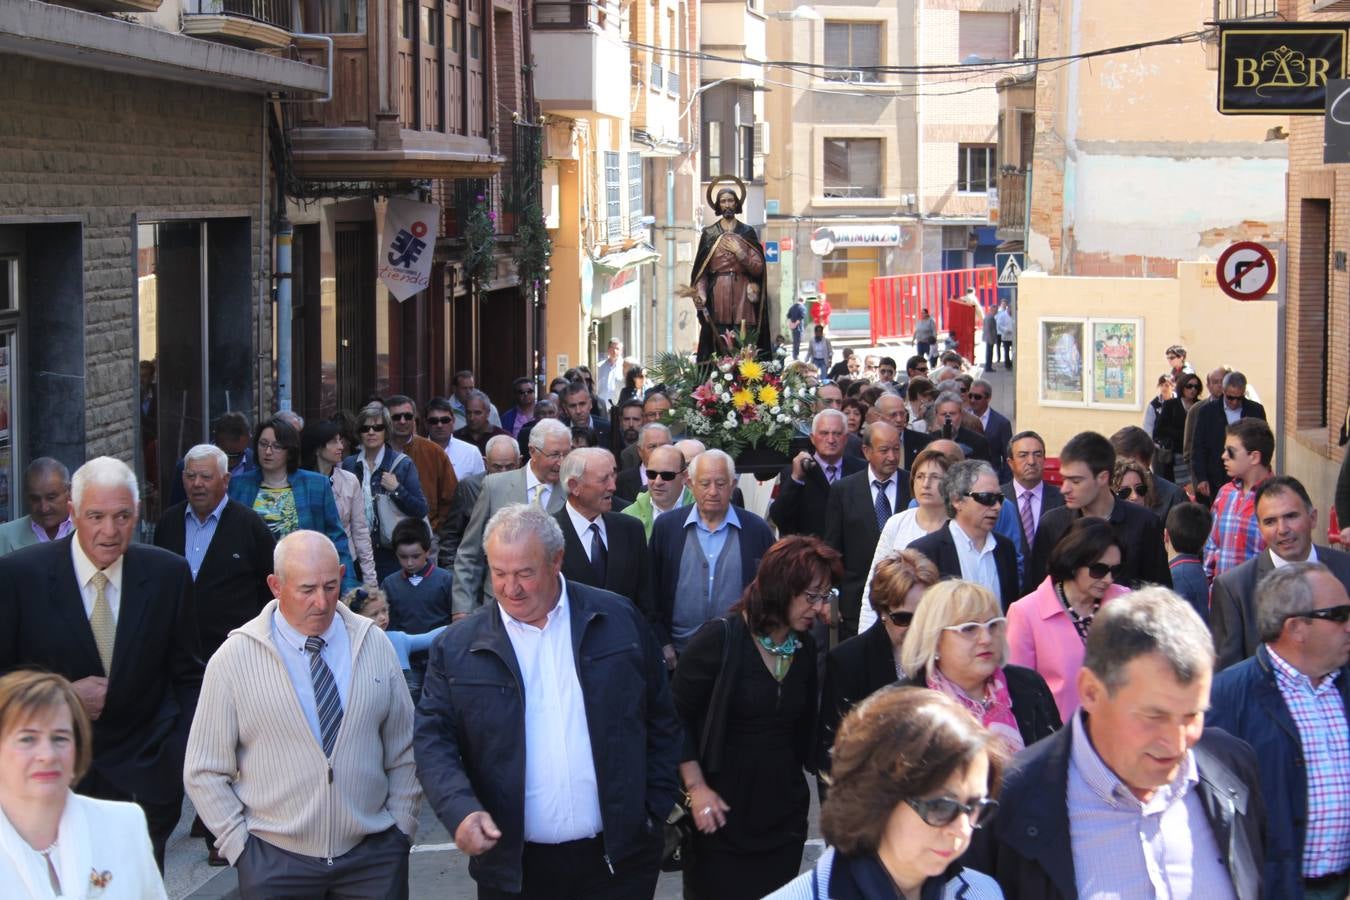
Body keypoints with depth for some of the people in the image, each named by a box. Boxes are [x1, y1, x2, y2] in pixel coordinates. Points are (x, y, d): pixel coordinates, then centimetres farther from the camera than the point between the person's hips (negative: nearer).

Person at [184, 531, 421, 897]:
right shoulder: (233, 659, -6)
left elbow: (404, 753, 8)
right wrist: (242, 847, -5)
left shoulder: (375, 645, 2)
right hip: (275, 863, -2)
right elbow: (204, 773, -2)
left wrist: (402, 830, 4)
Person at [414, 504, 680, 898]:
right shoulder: (457, 649, 0)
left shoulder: (619, 621, 1)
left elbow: (662, 722, 8)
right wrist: (461, 809, -20)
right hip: (514, 867, 0)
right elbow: (432, 740, -3)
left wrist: (655, 813, 4)